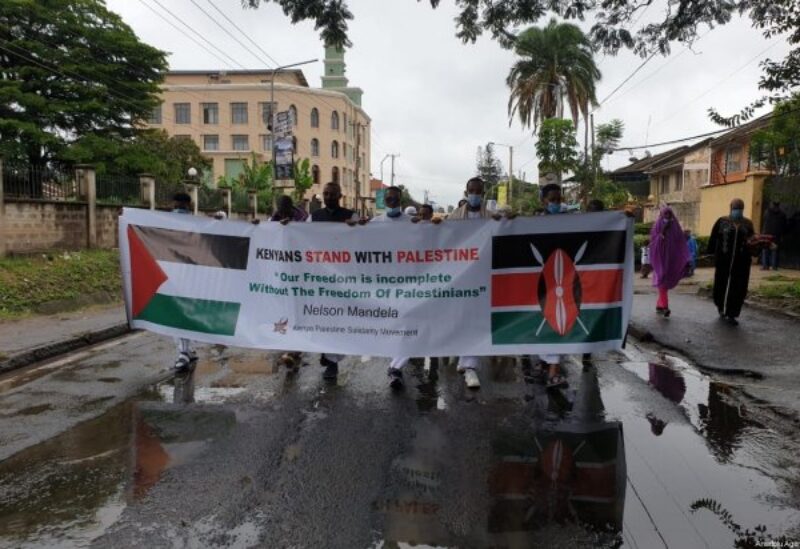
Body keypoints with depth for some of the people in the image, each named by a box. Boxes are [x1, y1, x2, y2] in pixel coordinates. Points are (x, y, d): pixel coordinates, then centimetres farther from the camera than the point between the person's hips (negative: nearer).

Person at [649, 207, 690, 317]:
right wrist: (661, 233, -22)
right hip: (660, 257, -3)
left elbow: (681, 242, 1)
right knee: (662, 282, -5)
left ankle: (660, 305, 13)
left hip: (671, 258, 3)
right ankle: (664, 306, -7)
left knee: (666, 282, 6)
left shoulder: (675, 226, 6)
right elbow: (653, 241, -7)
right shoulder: (657, 226, 0)